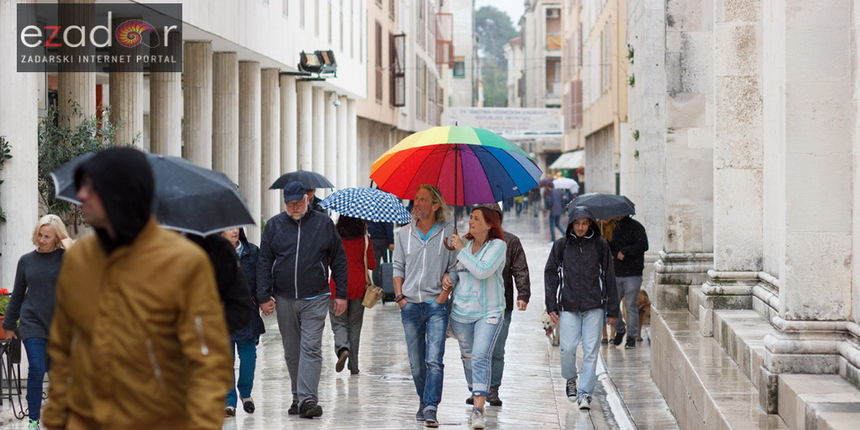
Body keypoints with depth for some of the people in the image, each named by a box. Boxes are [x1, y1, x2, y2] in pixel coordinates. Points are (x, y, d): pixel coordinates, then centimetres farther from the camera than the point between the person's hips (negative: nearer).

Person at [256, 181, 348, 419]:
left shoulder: (324, 223, 3)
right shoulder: (274, 225, 5)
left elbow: (339, 260, 8)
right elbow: (264, 263, 6)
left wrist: (341, 294, 4)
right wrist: (264, 297, -1)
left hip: (315, 299, -2)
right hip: (284, 299, 3)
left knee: (311, 349, -11)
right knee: (292, 352, 10)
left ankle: (307, 399, -16)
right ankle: (298, 397, 20)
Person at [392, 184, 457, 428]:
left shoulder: (448, 233, 2)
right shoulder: (404, 234, 10)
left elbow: (454, 268, 3)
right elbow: (398, 267, 14)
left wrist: (445, 293, -8)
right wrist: (399, 296, 3)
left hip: (436, 305, -3)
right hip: (410, 305, 3)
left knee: (434, 360, -14)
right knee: (416, 364, 8)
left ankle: (430, 409, -17)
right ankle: (423, 401, 25)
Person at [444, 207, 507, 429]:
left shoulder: (497, 245, -8)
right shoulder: (465, 244, 8)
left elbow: (482, 271, -23)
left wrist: (461, 250, -15)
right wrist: (449, 277, 0)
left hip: (489, 312, -5)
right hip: (462, 312, 6)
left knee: (481, 357, -17)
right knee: (468, 357, 13)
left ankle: (479, 410, -21)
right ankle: (475, 397, 33)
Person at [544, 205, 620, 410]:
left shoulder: (600, 245, 4)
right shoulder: (561, 245, 5)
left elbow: (609, 278, 7)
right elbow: (551, 274, 8)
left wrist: (612, 309, 5)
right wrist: (551, 306, 0)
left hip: (594, 306, 0)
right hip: (568, 306, 0)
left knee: (591, 350, -4)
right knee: (567, 348, -5)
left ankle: (585, 392, 2)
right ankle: (570, 379, 24)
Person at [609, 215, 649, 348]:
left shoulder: (636, 227, -8)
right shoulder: (616, 228, 16)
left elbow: (643, 245, -19)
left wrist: (624, 252, -17)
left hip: (632, 274, -7)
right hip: (617, 274, 7)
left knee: (630, 306, -4)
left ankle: (632, 336, 4)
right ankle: (620, 330, 24)